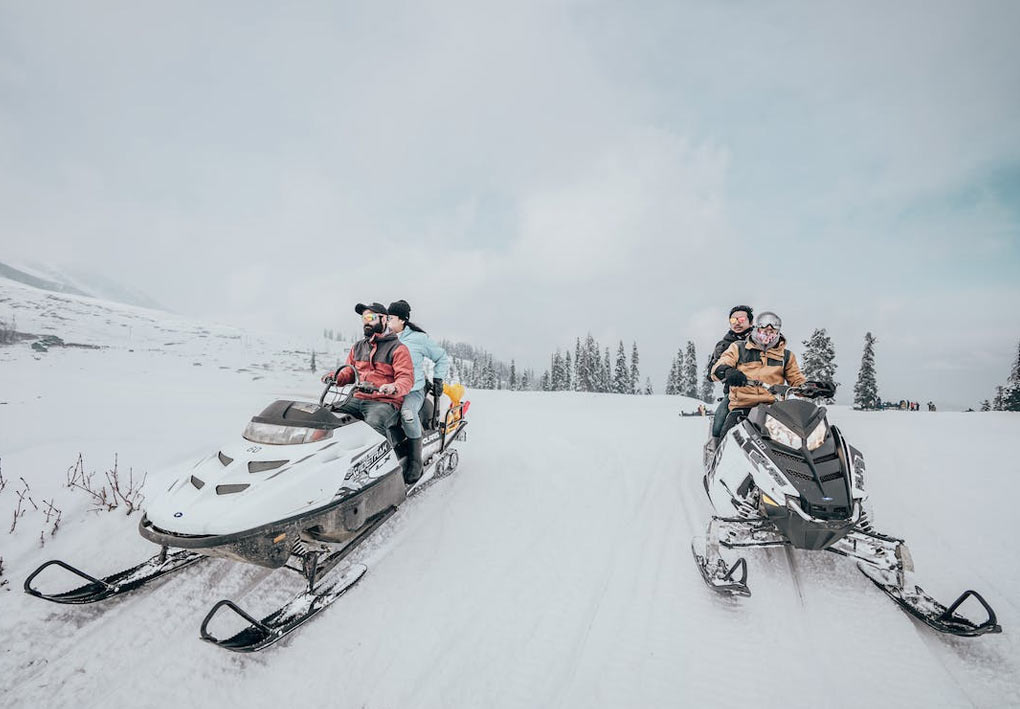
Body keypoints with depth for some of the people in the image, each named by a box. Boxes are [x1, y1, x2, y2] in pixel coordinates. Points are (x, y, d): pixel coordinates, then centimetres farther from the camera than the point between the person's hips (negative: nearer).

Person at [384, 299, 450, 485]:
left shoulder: (419, 338, 0)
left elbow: (442, 358, 9)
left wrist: (437, 380, 2)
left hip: (413, 391, -5)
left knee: (407, 413, -36)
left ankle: (415, 461, -24)